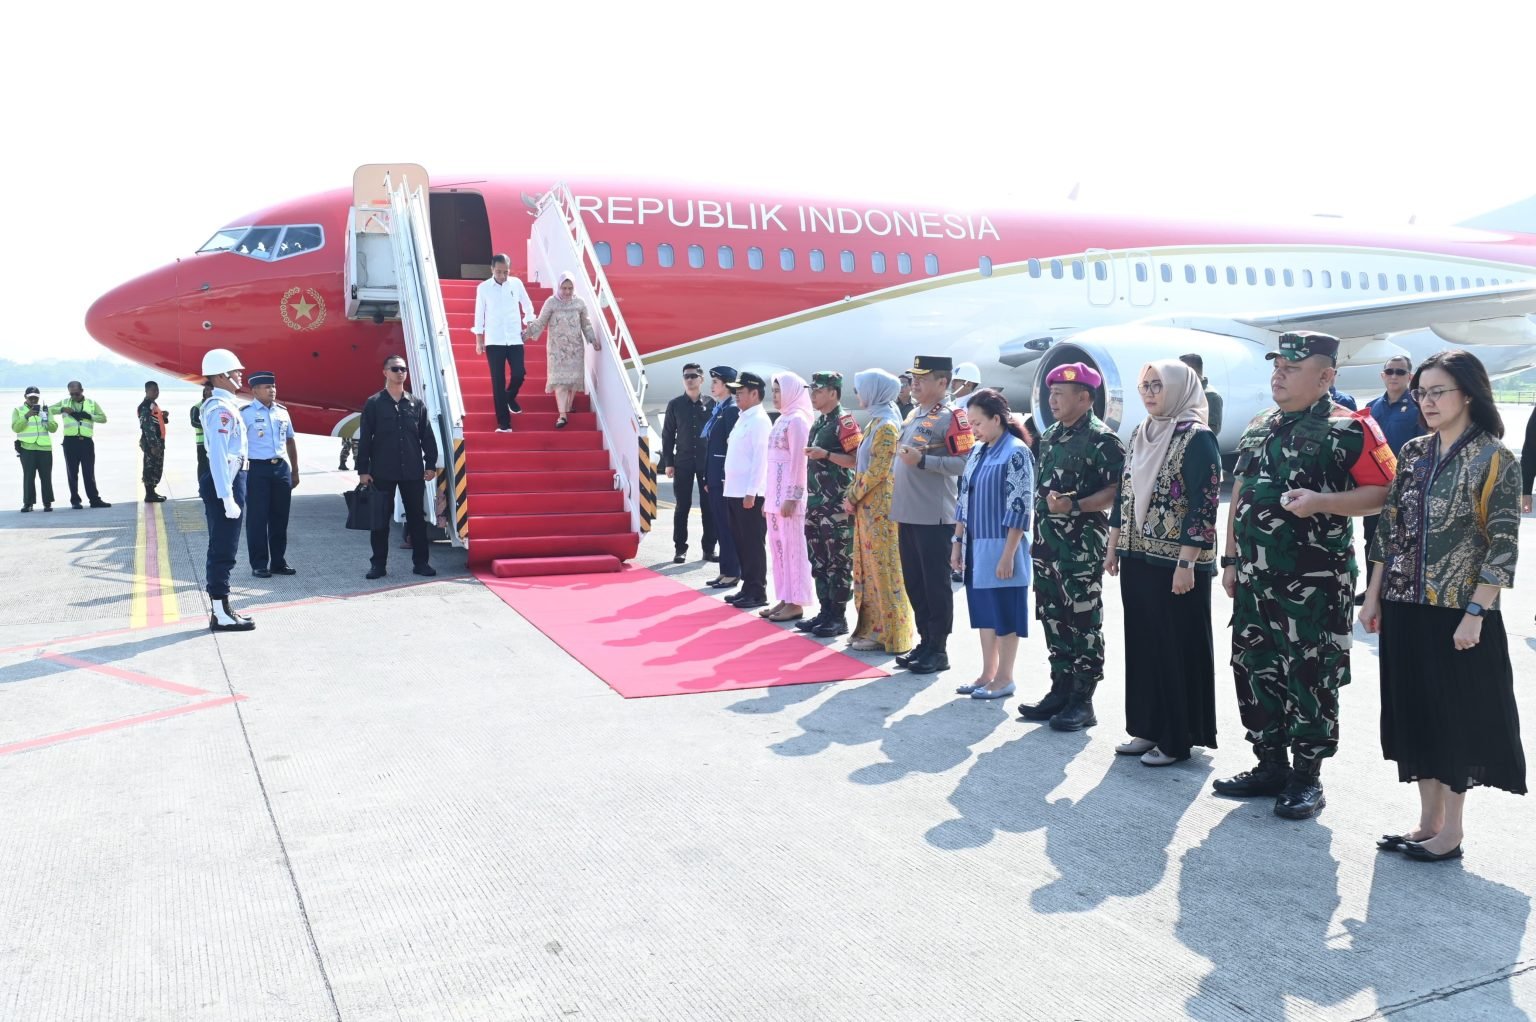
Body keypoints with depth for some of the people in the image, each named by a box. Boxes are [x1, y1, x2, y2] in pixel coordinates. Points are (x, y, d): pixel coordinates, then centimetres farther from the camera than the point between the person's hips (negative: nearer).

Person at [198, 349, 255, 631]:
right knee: (223, 551, -6)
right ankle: (221, 615, -2)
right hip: (225, 483, -10)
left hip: (230, 480, 10)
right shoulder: (221, 409, -16)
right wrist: (227, 498, -24)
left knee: (223, 549, 14)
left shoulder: (223, 405, 15)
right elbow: (218, 456, -22)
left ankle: (221, 610, 21)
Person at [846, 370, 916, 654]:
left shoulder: (887, 425, -14)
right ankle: (873, 627, 20)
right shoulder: (876, 421, 14)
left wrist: (854, 495, -12)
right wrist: (854, 494, 8)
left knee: (882, 568, -2)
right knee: (869, 567, 12)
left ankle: (886, 633, 5)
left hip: (880, 506, -9)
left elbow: (878, 470, -19)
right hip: (868, 506, 9)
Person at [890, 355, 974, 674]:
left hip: (934, 516, -9)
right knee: (913, 583, 13)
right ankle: (925, 642, 23)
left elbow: (964, 463, -17)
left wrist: (922, 460, -23)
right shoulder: (913, 414, 17)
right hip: (908, 514, 9)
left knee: (935, 585, -1)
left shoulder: (951, 417, -10)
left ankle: (938, 651, 6)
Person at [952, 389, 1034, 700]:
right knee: (983, 609, 12)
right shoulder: (977, 452, 10)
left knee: (1005, 611, 2)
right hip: (977, 546, 7)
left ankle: (1004, 678, 11)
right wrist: (958, 542, 11)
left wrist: (1008, 555, -19)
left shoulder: (1016, 453, -13)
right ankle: (987, 674, 21)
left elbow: (1019, 509, -16)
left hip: (1001, 547, -7)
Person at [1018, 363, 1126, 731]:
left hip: (1082, 544, -8)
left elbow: (1117, 490, -16)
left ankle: (1083, 701, 6)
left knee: (1084, 622, -1)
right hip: (1048, 543, 8)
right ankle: (1060, 691, 23)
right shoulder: (1050, 436, 14)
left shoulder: (1102, 439, -11)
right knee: (1053, 618, 13)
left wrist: (1075, 506, -26)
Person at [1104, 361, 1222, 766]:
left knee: (1179, 648, 2)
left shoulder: (1197, 438, -11)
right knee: (1141, 644, 12)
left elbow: (1205, 505, -15)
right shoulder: (1140, 435, 12)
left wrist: (1186, 564, -19)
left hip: (1176, 564, -7)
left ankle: (1178, 738, 12)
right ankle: (1147, 728, 23)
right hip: (1137, 558, 8)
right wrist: (1113, 546, 14)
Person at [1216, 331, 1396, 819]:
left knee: (1310, 679, 1)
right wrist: (1231, 560, 16)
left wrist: (1320, 501, -24)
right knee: (1254, 672, 12)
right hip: (1254, 581, 7)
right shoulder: (1258, 428, 14)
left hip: (1315, 584, -7)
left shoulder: (1350, 429, -7)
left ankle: (1307, 777, 14)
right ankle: (1270, 765, 26)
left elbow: (1385, 492, -12)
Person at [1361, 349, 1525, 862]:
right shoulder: (1413, 453, 8)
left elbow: (1503, 545, -12)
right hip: (1406, 608, 6)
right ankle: (1428, 822, 24)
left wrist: (1475, 614, -16)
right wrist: (1373, 595, 8)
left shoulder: (1494, 459, -9)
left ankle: (1450, 832, 16)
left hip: (1458, 613, -6)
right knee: (1416, 712, 12)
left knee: (1456, 716, 4)